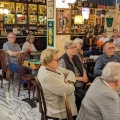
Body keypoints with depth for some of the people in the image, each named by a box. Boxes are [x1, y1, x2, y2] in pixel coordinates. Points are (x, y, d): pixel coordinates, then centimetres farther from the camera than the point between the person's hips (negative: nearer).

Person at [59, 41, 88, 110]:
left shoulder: (76, 57, 13)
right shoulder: (63, 60, -10)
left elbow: (83, 69, 21)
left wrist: (85, 75, -2)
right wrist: (79, 78, -15)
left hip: (81, 84, 7)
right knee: (85, 95, -25)